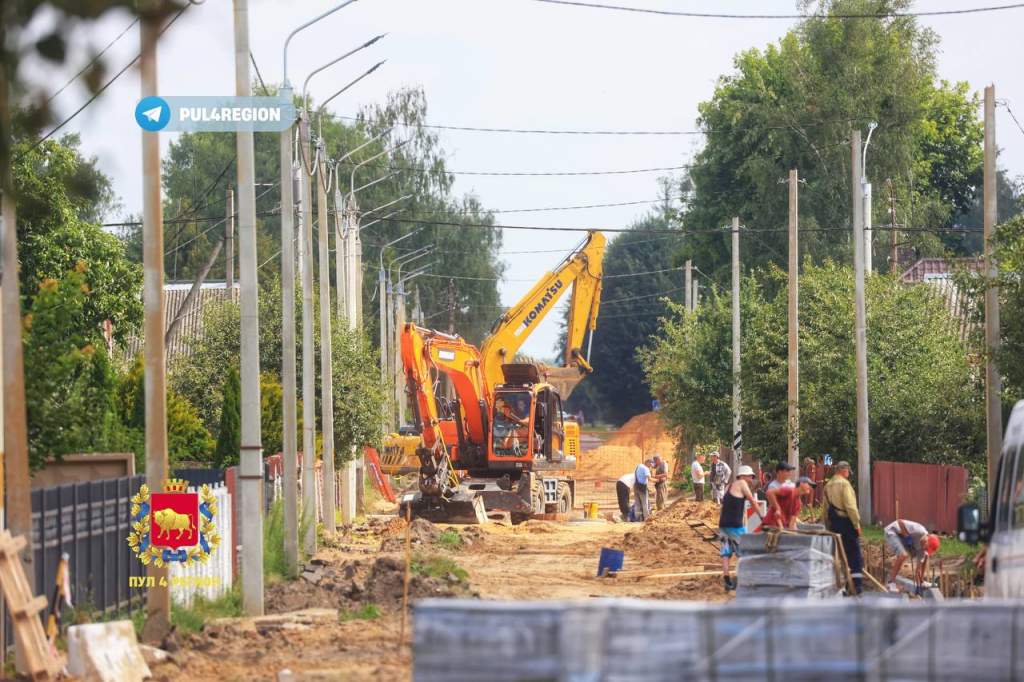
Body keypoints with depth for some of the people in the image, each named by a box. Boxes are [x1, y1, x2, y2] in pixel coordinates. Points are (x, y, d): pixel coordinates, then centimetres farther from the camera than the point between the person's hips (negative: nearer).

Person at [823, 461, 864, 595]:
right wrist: (857, 523, -12)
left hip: (833, 523, 7)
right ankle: (857, 584, -8)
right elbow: (850, 506, -17)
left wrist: (828, 526, 19)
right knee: (854, 555, -3)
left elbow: (826, 508, 15)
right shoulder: (844, 483, -11)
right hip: (846, 522, -7)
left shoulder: (828, 486, 12)